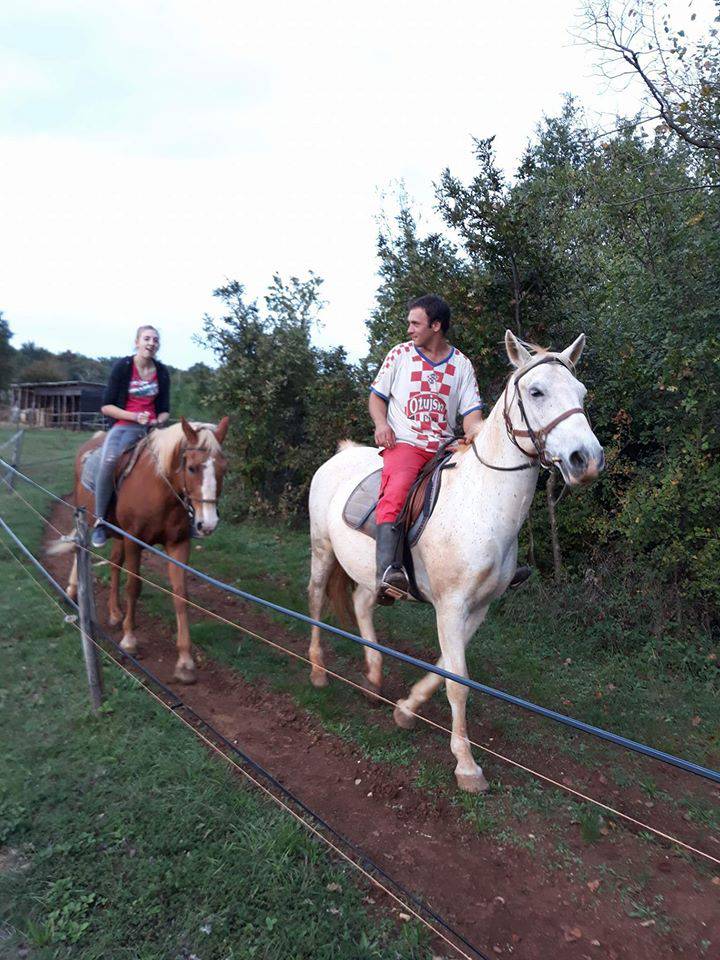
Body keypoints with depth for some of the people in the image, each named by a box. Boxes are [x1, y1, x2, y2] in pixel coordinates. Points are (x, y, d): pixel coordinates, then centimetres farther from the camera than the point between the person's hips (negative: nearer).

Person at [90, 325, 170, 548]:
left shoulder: (162, 372, 8)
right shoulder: (122, 367, -2)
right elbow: (106, 406, -3)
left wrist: (159, 421, -8)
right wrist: (135, 416, -16)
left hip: (152, 427, 4)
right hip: (124, 425, -4)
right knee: (109, 460, -34)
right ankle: (99, 520, -18)